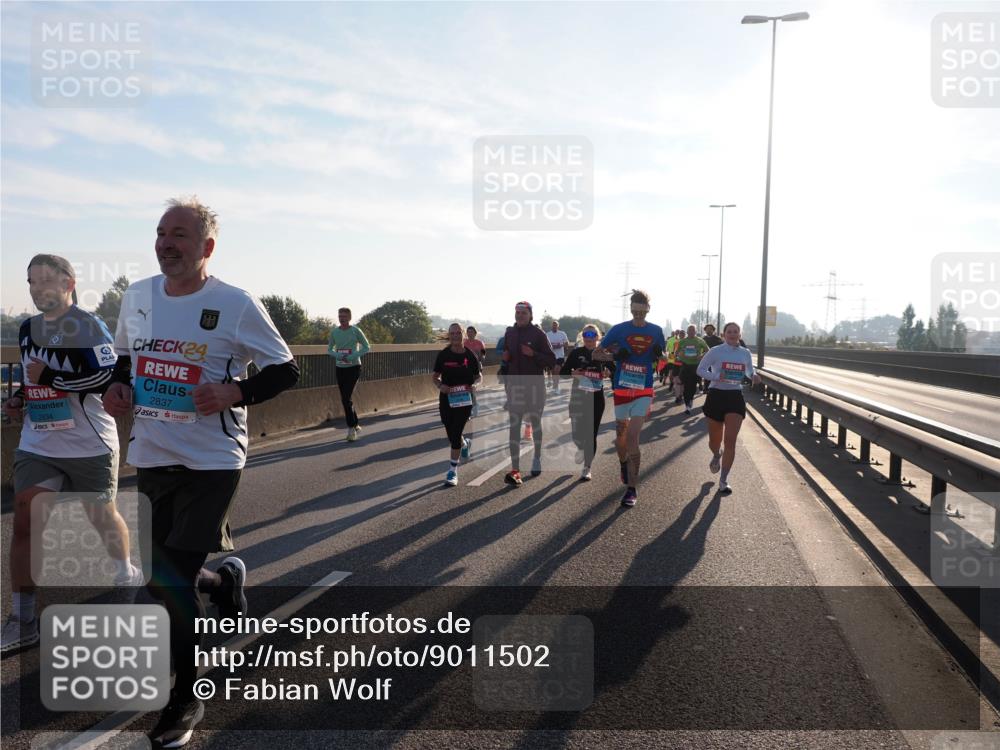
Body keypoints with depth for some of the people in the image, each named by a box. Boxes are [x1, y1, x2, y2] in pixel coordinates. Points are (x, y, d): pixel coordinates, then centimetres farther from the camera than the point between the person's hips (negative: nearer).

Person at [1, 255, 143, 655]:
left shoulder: (87, 326, -12)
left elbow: (109, 377, -23)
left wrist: (49, 376, -20)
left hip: (89, 445, -5)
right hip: (37, 446, 6)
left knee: (103, 517, 11)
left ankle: (126, 575, 38)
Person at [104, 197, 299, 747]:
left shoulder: (236, 305, -11)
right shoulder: (136, 297, 6)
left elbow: (285, 370, -5)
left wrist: (234, 394, -20)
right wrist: (118, 387, 1)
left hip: (210, 460, -5)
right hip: (150, 457, 6)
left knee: (173, 582, -3)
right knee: (162, 576, 12)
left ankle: (186, 700, 20)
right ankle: (226, 577, 47)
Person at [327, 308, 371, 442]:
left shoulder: (355, 330, -7)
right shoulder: (334, 331, 4)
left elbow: (367, 347, -5)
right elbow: (329, 349, 11)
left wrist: (354, 356, -19)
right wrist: (336, 355, -12)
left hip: (354, 367, -5)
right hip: (340, 368, 5)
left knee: (346, 398, -14)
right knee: (345, 399, 9)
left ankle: (352, 428, -6)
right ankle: (355, 426, 24)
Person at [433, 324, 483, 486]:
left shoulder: (470, 355, -2)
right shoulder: (443, 354, 0)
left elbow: (479, 376, 7)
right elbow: (435, 376, 9)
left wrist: (475, 385, -15)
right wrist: (440, 385, -13)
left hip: (464, 399, -2)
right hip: (446, 399, 2)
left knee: (455, 435, -8)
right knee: (451, 435, 12)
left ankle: (452, 471, 2)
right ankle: (465, 443, 49)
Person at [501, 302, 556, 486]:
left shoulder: (538, 333, -4)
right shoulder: (509, 333, 9)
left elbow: (551, 361, -7)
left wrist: (533, 354, -21)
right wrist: (504, 357, 1)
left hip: (534, 385, -3)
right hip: (514, 385, 3)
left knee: (535, 423, 12)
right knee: (514, 426, -4)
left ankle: (537, 459, 33)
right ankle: (515, 470, -7)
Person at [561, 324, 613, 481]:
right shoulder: (576, 353, -1)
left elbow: (613, 369, 13)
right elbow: (563, 372, 0)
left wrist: (608, 373, -9)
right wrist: (573, 374, -21)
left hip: (596, 397, 0)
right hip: (578, 397, 0)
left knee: (591, 434, 1)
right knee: (577, 433, -4)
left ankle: (586, 468, 14)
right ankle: (581, 448, 34)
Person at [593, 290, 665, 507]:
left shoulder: (656, 331, 4)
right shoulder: (619, 330, -1)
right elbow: (596, 354, 3)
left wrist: (659, 354, -8)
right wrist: (614, 355, -17)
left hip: (644, 390, -1)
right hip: (622, 389, 1)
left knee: (633, 437, -10)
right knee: (621, 434, 12)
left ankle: (632, 488, -5)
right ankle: (623, 463, 43)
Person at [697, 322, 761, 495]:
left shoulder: (745, 353, 6)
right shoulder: (715, 351, -5)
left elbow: (749, 371, 21)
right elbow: (700, 369, -2)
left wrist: (754, 376, -3)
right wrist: (716, 377, -19)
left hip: (735, 397, 2)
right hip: (716, 396, -1)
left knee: (730, 440, -10)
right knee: (715, 440, 11)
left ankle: (723, 480, -1)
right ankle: (716, 456, 49)